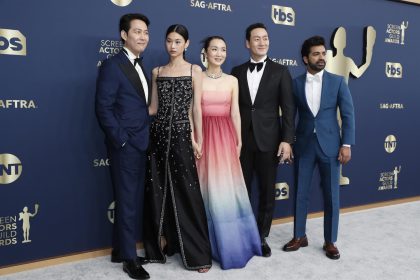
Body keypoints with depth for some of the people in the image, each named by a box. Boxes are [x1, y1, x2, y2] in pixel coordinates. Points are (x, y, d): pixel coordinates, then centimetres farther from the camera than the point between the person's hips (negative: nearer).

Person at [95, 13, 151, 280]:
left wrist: (143, 138, 6)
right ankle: (130, 258, 17)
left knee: (131, 200, 15)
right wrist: (122, 140, -16)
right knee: (128, 202, 2)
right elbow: (103, 108, -15)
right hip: (125, 146, -8)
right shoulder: (112, 65, -10)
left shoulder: (139, 66, 15)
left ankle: (120, 250, 30)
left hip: (140, 145, 8)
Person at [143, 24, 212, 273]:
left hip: (181, 134, -3)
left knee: (186, 192, -2)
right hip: (159, 134, 4)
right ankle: (161, 244, 23)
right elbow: (153, 107, 11)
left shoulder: (194, 70, 3)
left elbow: (197, 108, -2)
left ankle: (197, 252, 9)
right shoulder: (157, 72, 12)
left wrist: (198, 139, -6)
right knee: (158, 190, 7)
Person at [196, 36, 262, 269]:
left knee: (227, 188, 6)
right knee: (208, 189, 3)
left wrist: (238, 140, 5)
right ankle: (208, 244, 18)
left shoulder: (232, 80, 8)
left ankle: (231, 243, 22)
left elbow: (235, 113, 8)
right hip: (204, 136, -2)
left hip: (226, 136, 2)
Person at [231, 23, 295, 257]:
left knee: (267, 191, 7)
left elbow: (288, 109, -3)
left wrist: (287, 140, -11)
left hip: (268, 140, -1)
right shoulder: (237, 72, 8)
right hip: (241, 140, 2)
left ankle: (262, 237, 23)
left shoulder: (280, 71, 2)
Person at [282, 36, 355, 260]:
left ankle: (330, 241, 21)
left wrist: (346, 144, -8)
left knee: (331, 195, 6)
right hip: (303, 145, 1)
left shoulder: (337, 81, 1)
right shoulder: (295, 83, 3)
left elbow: (348, 114, -1)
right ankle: (299, 236, 24)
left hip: (330, 145, -1)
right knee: (300, 193, 8)